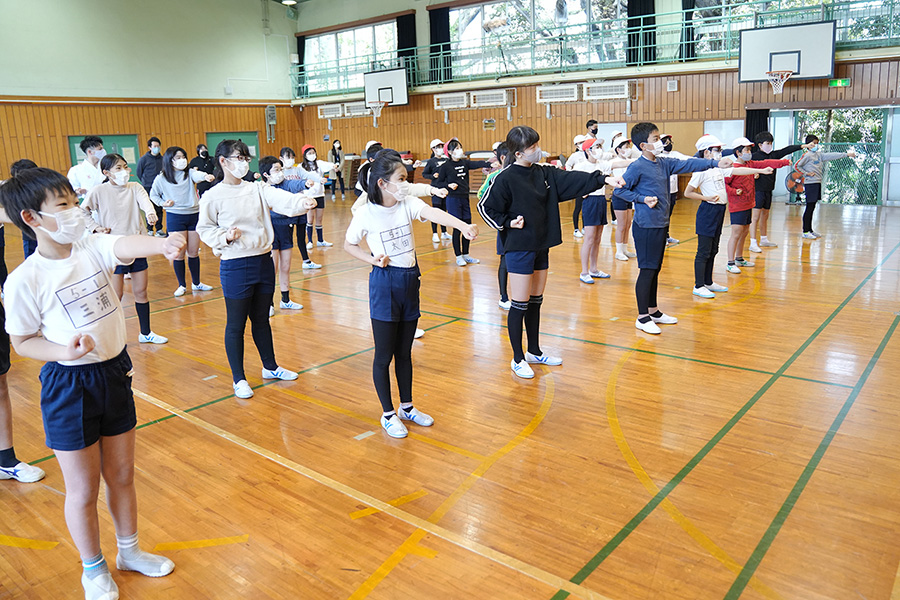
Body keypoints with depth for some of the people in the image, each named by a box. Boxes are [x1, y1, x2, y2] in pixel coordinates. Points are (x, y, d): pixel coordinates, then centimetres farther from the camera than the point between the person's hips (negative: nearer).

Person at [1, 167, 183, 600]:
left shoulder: (93, 248, -5)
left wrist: (163, 244, -48)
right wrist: (64, 351, -24)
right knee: (83, 491, 12)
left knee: (122, 475, 20)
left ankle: (129, 551, 42)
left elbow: (126, 245, -27)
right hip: (68, 388, -4)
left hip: (114, 374, 4)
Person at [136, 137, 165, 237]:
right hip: (148, 188, -2)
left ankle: (159, 229, 13)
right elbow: (138, 173, 8)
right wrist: (145, 182, 11)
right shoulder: (143, 159, -2)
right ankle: (150, 229, 9)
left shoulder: (162, 159, 4)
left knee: (159, 209, 4)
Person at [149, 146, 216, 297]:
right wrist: (163, 203, -8)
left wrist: (206, 176, -46)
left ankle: (196, 283, 26)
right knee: (179, 253, 1)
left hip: (194, 215, 2)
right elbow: (153, 195, 12)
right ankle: (182, 285, 16)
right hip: (175, 218, -2)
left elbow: (198, 174, -23)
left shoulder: (189, 173, 1)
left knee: (194, 252, 10)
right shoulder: (161, 179, -2)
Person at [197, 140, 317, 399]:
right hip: (235, 266, -4)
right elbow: (205, 230, -1)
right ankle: (239, 379, 19)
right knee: (236, 324, 5)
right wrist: (225, 236, -19)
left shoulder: (257, 189, 4)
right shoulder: (212, 197, -6)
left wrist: (303, 201, -32)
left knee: (261, 319, 19)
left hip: (263, 261, 5)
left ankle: (270, 367, 35)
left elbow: (282, 199, -13)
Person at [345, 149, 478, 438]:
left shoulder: (408, 204, -3)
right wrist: (372, 259, -14)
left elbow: (433, 213, -23)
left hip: (410, 281, 4)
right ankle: (388, 414, 21)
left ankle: (407, 407, 32)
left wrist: (463, 226, -41)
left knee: (404, 351, 16)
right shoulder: (365, 213, -10)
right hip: (384, 285, -4)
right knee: (384, 355, 4)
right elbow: (349, 245, 4)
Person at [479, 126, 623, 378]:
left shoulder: (544, 173, 7)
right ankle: (518, 359, 12)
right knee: (520, 304, -1)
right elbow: (485, 208, -8)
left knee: (535, 301, 16)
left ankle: (535, 351, 30)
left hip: (541, 246, 7)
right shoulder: (505, 179, -13)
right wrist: (508, 223, -16)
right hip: (519, 248, -7)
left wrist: (603, 179, -5)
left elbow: (571, 180, 3)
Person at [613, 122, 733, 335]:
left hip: (661, 225, 8)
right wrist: (642, 199, -15)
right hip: (645, 227, -8)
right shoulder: (637, 168, -12)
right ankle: (642, 317, 6)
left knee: (655, 269, 15)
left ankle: (654, 311, 27)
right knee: (647, 270, -3)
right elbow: (619, 189, -10)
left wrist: (716, 163, -2)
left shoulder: (664, 164, 9)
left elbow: (688, 164, 7)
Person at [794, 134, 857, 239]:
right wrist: (806, 173, -11)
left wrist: (846, 154, 9)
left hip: (817, 183, 8)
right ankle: (805, 232, -5)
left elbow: (832, 156, 13)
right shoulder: (807, 155, -7)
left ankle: (810, 230, 17)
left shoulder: (819, 155, 16)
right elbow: (797, 166, -8)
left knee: (812, 208, 12)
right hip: (810, 183, -8)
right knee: (809, 208, -8)